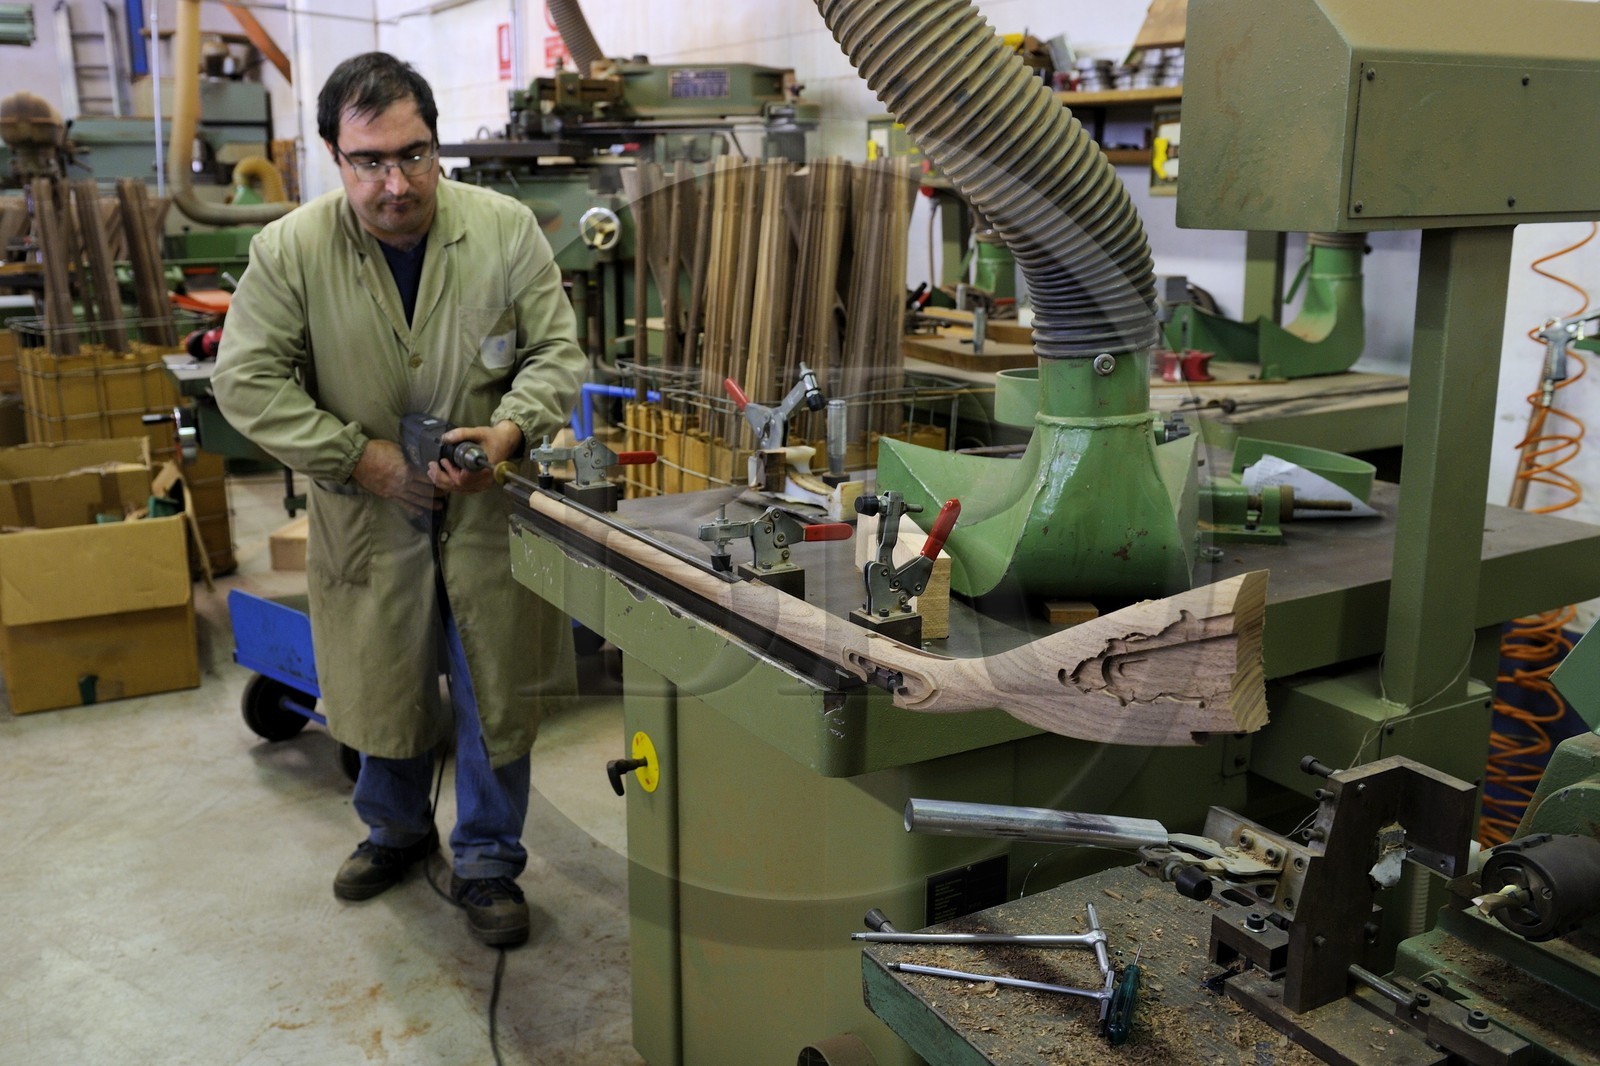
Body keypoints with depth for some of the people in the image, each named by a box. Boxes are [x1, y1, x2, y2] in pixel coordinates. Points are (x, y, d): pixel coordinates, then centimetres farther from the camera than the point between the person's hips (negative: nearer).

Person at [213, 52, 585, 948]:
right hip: (369, 511, 1)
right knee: (384, 686, 17)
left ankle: (488, 861, 28)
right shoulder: (291, 250, -11)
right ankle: (397, 830, 44)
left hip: (490, 505, 0)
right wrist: (356, 454, -14)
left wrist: (511, 430, -23)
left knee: (496, 691, 7)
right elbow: (247, 380, -7)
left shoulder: (506, 229, -10)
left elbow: (557, 352, -4)